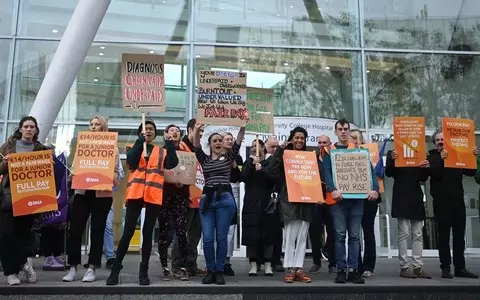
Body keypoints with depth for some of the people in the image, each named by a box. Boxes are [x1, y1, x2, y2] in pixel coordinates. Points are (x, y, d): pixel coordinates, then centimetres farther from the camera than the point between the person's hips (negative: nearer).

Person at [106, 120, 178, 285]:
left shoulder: (162, 151, 16)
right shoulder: (133, 148, 14)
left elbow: (172, 163, -2)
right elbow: (132, 161, -7)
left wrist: (169, 142, -5)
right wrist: (141, 140, -7)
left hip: (154, 196, 1)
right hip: (135, 194, -1)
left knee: (148, 233, 5)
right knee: (128, 232, -4)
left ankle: (144, 271, 11)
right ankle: (115, 269, 5)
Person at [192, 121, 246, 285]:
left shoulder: (229, 157, 12)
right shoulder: (204, 159, 14)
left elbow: (238, 142, 0)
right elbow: (197, 147, -3)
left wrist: (242, 126, -14)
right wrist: (197, 131, -20)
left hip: (225, 198, -1)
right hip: (207, 198, 1)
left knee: (221, 237, 1)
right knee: (207, 238, -1)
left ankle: (219, 271, 11)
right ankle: (210, 270, 14)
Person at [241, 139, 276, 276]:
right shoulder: (248, 162, 13)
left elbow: (274, 179, -6)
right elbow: (244, 178, -4)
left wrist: (262, 170, -17)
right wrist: (252, 163, -13)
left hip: (267, 203, -1)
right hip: (251, 203, 1)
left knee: (267, 233, -1)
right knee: (251, 234, -3)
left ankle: (268, 264, 5)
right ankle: (253, 264, 3)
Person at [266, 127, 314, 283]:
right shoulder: (285, 155, 5)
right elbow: (271, 170, -9)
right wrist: (279, 151, -9)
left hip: (306, 199, 4)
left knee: (302, 236, 3)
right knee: (290, 235, -6)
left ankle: (298, 269, 7)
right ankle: (289, 269, -1)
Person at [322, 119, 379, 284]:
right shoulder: (329, 151, 6)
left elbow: (369, 169, 3)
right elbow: (326, 172, -7)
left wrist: (375, 188, -15)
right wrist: (333, 189, -25)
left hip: (357, 197, 2)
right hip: (338, 197, -2)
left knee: (354, 235, 4)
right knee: (340, 234, -1)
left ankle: (353, 270, 8)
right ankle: (341, 270, 5)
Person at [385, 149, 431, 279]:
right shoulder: (393, 154, 3)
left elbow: (423, 179, 12)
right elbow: (388, 173, -8)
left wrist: (425, 168, -7)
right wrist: (392, 160, -24)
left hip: (416, 197, 5)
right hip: (401, 198, -5)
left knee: (418, 234, 4)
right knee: (403, 233, -5)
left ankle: (418, 267, 8)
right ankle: (404, 267, -1)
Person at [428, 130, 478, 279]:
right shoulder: (432, 156, 5)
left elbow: (471, 172, 7)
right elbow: (432, 172, -12)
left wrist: (473, 158, -6)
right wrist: (441, 159, -23)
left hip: (458, 200, 4)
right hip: (441, 202, -3)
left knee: (459, 236, 6)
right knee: (444, 236, -1)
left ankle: (460, 268, 12)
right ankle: (445, 268, 3)